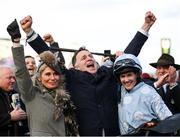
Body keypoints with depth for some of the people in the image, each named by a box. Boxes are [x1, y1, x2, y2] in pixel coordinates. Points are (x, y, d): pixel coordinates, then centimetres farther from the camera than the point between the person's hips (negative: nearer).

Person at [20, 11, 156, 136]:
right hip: (85, 132, -2)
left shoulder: (109, 74, 8)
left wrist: (146, 26, 8)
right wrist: (29, 31, -9)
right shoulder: (71, 78, 1)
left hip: (114, 132, 2)